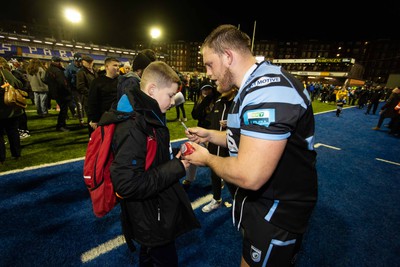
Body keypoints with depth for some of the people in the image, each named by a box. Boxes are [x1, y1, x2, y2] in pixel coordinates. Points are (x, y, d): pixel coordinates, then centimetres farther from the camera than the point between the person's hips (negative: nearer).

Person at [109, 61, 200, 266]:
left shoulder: (150, 117, 3)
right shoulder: (132, 127, -29)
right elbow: (127, 184, -32)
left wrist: (176, 157, -4)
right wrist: (176, 168, -27)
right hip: (151, 221, -9)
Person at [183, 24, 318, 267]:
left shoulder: (268, 89, -29)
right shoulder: (255, 86, 6)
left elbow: (249, 176, -34)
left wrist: (207, 158, -16)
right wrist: (209, 135, 7)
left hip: (277, 210, -9)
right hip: (258, 197, 9)